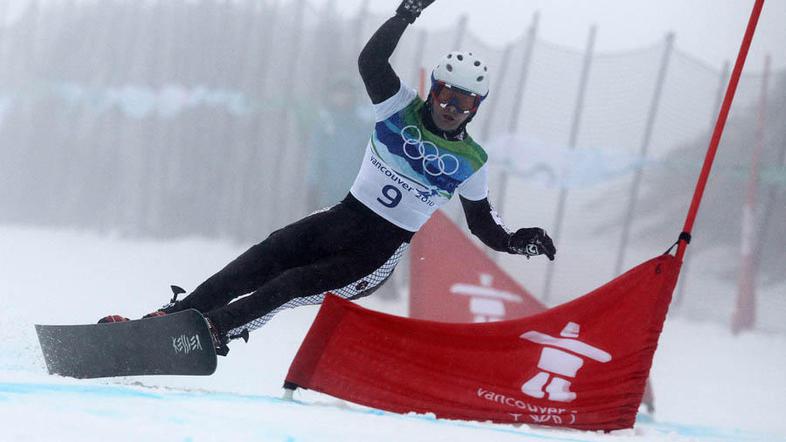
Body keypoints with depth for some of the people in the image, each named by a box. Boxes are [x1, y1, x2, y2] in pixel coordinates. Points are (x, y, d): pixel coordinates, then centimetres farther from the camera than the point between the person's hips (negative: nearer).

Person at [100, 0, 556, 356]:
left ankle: (212, 333, -31)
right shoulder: (400, 108, -1)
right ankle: (169, 315, -17)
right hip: (344, 217, 2)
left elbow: (482, 223, 13)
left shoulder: (471, 162, 1)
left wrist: (517, 242, -5)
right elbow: (371, 61, -17)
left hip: (379, 254, -2)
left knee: (293, 286, -24)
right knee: (258, 263, -17)